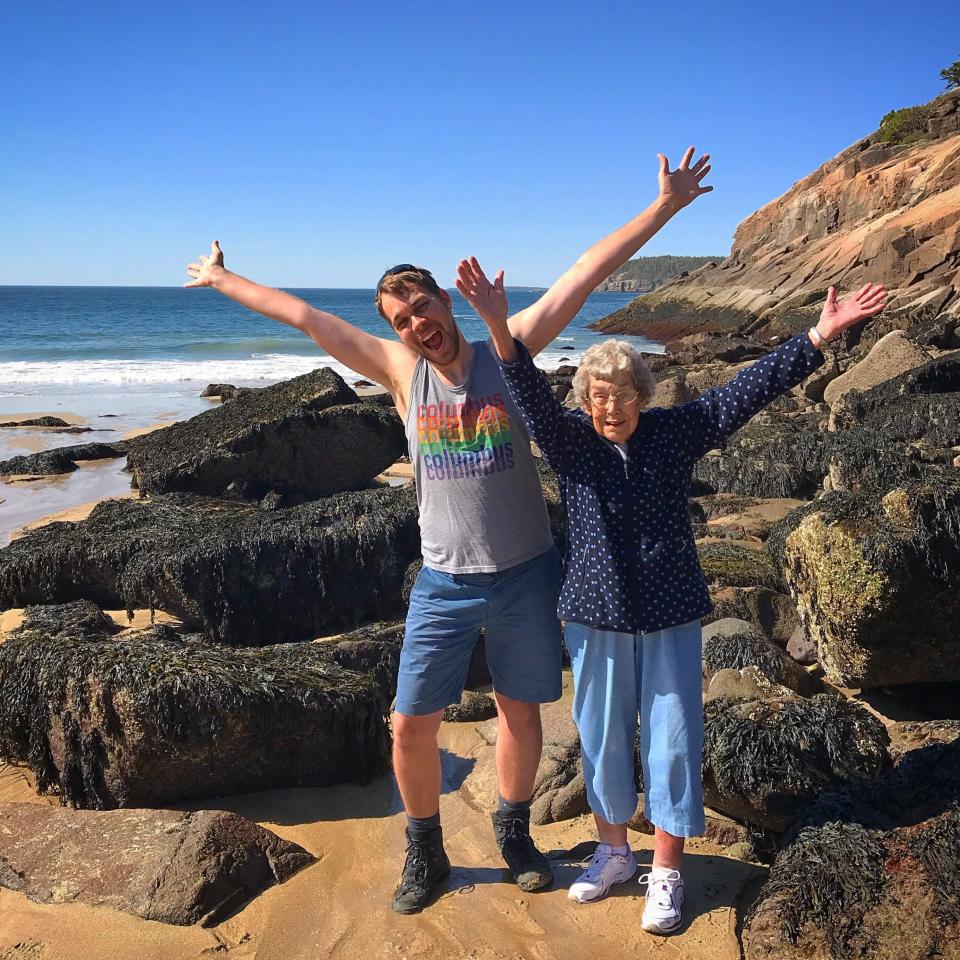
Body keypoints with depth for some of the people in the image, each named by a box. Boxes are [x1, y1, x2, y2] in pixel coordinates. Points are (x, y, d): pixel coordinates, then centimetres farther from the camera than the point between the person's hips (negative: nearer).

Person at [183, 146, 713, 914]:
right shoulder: (399, 370, 0)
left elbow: (586, 274, -8)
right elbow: (305, 316, 6)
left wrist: (664, 207, -8)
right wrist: (223, 280, 16)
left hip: (526, 574, -1)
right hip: (445, 582, 1)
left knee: (521, 711, 14)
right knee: (411, 725, 3)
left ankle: (514, 834, 39)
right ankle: (426, 854, 28)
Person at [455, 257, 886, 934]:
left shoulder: (677, 432, -3)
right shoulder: (570, 443, -5)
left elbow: (749, 390, -8)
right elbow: (531, 393, -21)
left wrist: (819, 336, -16)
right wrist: (499, 326, -38)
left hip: (671, 616, 0)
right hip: (596, 617, 1)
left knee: (673, 740, 6)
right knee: (603, 737, 13)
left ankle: (666, 872, 23)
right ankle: (614, 852, 35)